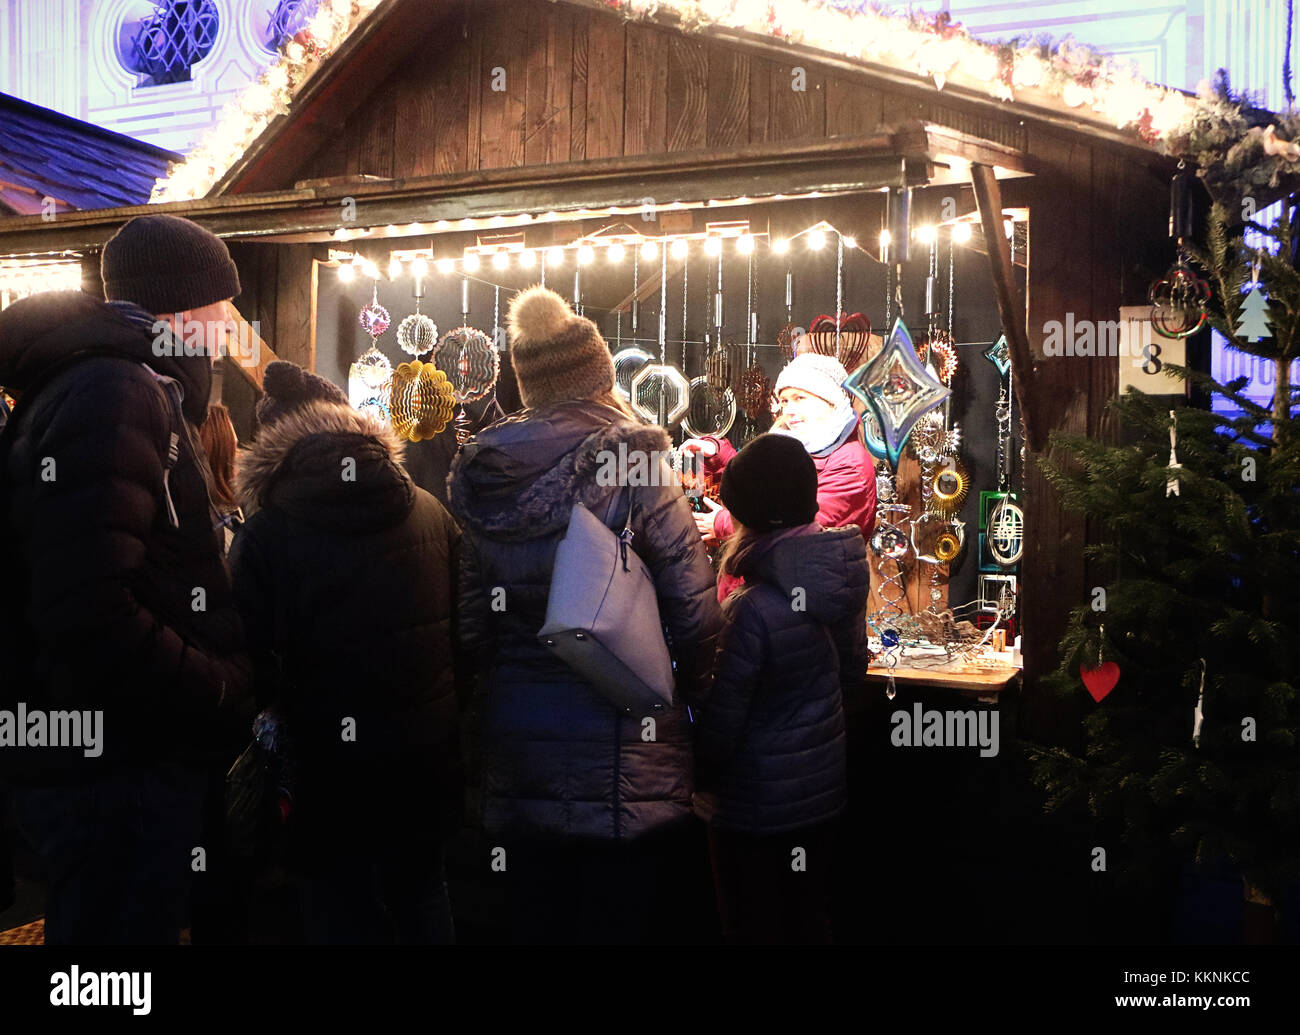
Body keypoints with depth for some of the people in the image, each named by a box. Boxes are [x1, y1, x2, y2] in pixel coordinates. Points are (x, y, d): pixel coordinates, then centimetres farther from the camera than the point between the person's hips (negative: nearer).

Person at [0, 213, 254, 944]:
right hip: (116, 770, -10)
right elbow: (93, 620, -28)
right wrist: (235, 703, -20)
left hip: (137, 754, 10)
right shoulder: (114, 396, -18)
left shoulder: (133, 390, 16)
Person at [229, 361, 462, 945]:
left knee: (341, 912, 12)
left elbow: (254, 660, -12)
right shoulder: (430, 511, -2)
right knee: (421, 895, 23)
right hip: (430, 753, 4)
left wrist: (277, 710, 7)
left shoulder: (266, 534, -14)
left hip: (332, 764, -4)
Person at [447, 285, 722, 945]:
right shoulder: (632, 469, -13)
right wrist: (688, 689, 5)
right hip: (621, 760, -4)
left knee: (536, 920, 18)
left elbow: (470, 623, 4)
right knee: (623, 920, 8)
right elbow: (695, 612, -12)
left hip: (515, 750, 5)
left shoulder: (478, 478, 0)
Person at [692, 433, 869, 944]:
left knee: (755, 927, 12)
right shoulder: (840, 576, -6)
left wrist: (701, 780, -4)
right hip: (824, 787, 7)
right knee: (808, 920, 23)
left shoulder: (753, 609, -29)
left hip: (756, 806, -7)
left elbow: (721, 722, -22)